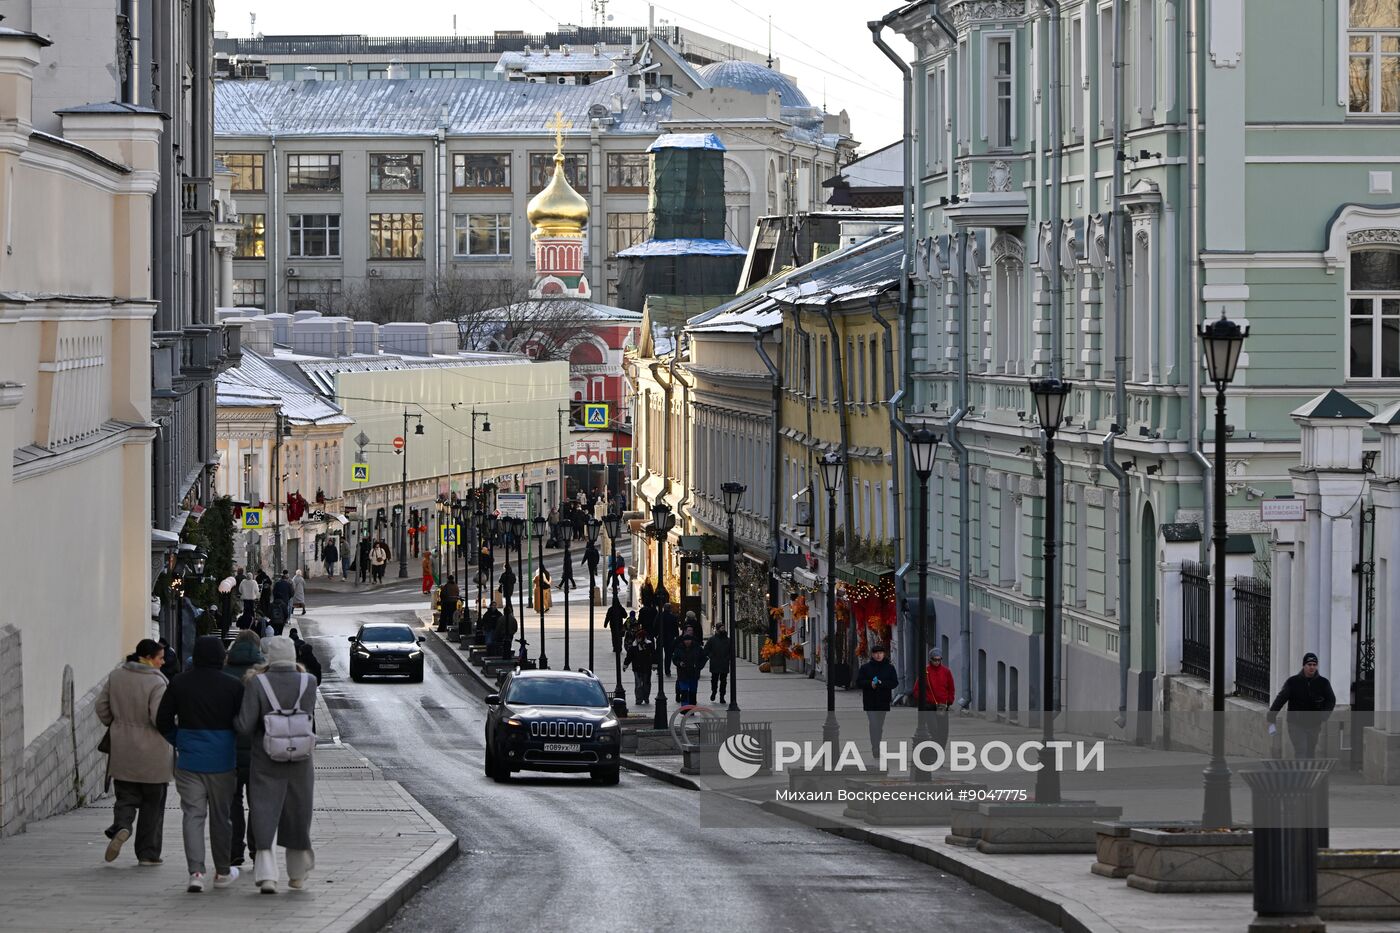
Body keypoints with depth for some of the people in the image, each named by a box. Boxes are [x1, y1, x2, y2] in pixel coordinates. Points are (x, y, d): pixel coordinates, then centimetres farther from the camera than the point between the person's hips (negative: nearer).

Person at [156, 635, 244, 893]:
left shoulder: (179, 684, -1)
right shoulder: (233, 686, -7)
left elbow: (162, 721, 3)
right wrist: (237, 751, 10)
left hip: (189, 759, 1)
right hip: (222, 761, -1)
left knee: (193, 814, 0)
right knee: (220, 816, 12)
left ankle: (196, 872, -14)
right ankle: (222, 872, 24)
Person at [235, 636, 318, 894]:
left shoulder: (258, 684, -12)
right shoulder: (308, 682, -8)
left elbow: (245, 725, -14)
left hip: (266, 763, -2)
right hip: (300, 761, 2)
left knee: (265, 817, 2)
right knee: (297, 815, 18)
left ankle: (266, 875, -13)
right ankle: (297, 874, 31)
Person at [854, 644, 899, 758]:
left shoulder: (889, 667, 6)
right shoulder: (865, 667, 3)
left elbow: (895, 682, 0)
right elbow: (858, 682, 1)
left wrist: (882, 683, -16)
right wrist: (870, 684, -17)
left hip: (884, 701, 2)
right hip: (870, 701, -2)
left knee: (880, 725, 9)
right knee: (874, 725, -12)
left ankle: (876, 747, 20)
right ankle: (875, 749, -15)